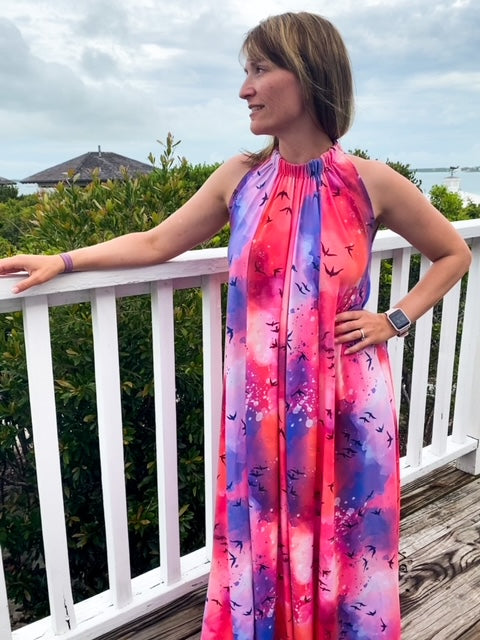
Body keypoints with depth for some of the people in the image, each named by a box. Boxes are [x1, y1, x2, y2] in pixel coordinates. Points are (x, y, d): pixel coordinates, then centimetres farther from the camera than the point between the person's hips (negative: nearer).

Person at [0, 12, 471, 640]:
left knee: (343, 542, 14)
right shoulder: (240, 177, 0)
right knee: (262, 540, 16)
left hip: (345, 399, -1)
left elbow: (454, 254, 8)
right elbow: (155, 244, 8)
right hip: (260, 401, 2)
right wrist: (62, 261, 4)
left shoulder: (371, 183, -6)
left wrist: (395, 320, -3)